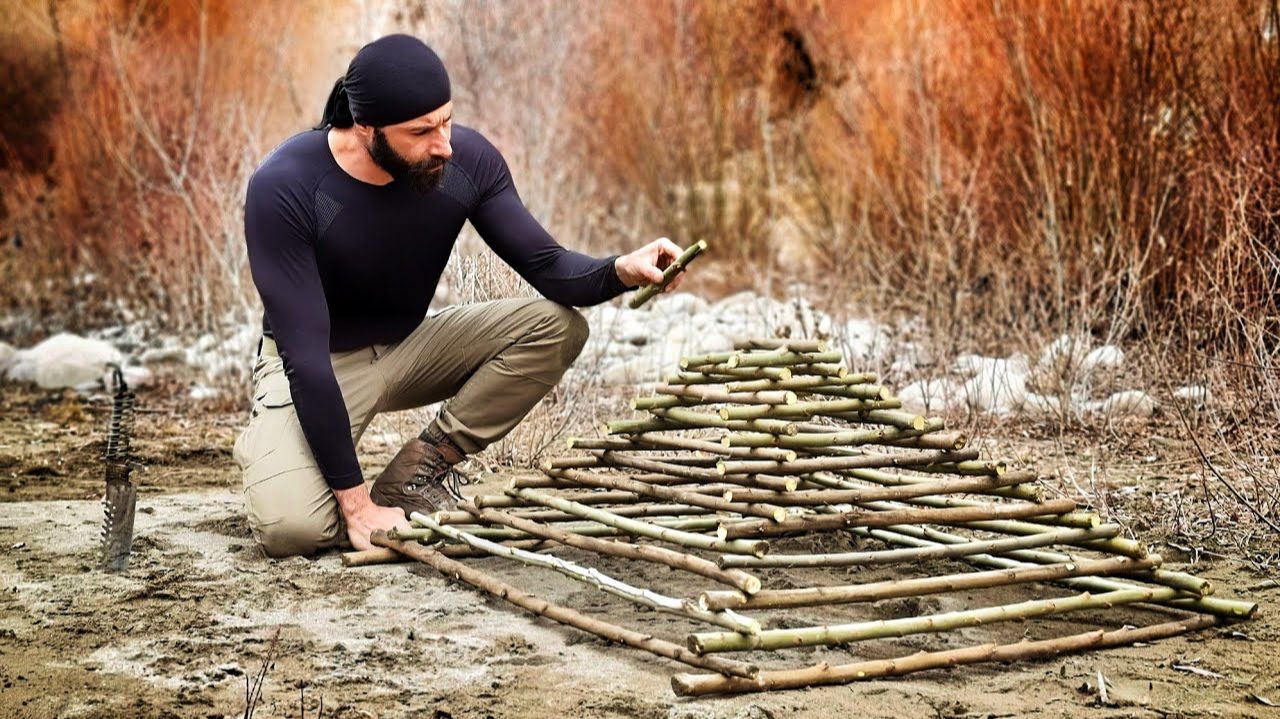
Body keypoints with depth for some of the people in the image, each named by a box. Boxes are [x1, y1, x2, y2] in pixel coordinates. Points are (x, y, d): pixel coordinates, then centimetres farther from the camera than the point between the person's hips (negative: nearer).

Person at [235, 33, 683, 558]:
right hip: (313, 367, -5)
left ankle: (416, 474, -7)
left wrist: (622, 270, -34)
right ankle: (263, 445, 6)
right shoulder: (283, 186, -28)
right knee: (292, 528, -31)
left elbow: (548, 267, -10)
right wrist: (355, 501, -30)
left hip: (408, 347, 5)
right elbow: (305, 352, -29)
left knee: (556, 326, -17)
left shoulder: (468, 160, -16)